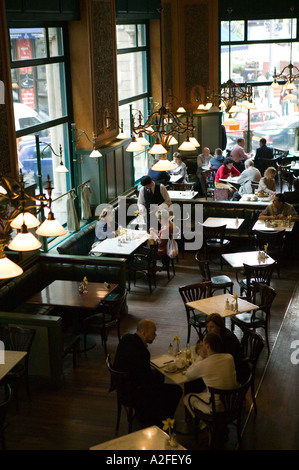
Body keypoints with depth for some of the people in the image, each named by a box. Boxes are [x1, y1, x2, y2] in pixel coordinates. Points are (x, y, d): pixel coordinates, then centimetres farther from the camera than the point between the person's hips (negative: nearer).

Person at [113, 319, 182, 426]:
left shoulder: (126, 338, -5)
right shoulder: (141, 352, -32)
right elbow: (148, 380, -19)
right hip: (134, 391, -10)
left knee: (156, 374, 34)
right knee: (176, 391, -3)